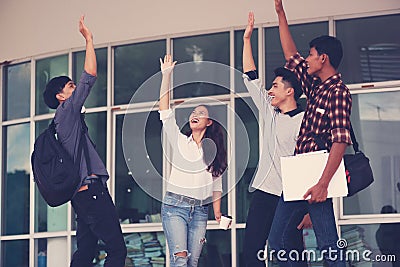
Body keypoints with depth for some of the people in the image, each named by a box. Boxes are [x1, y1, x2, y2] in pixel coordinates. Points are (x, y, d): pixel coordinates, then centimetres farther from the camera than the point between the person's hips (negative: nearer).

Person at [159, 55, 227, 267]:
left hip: (200, 210, 3)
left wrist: (218, 214, 4)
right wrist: (166, 75, -4)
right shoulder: (179, 141, 8)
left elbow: (216, 185, 14)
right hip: (175, 205, -3)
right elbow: (164, 109, 0)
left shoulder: (214, 150, 14)